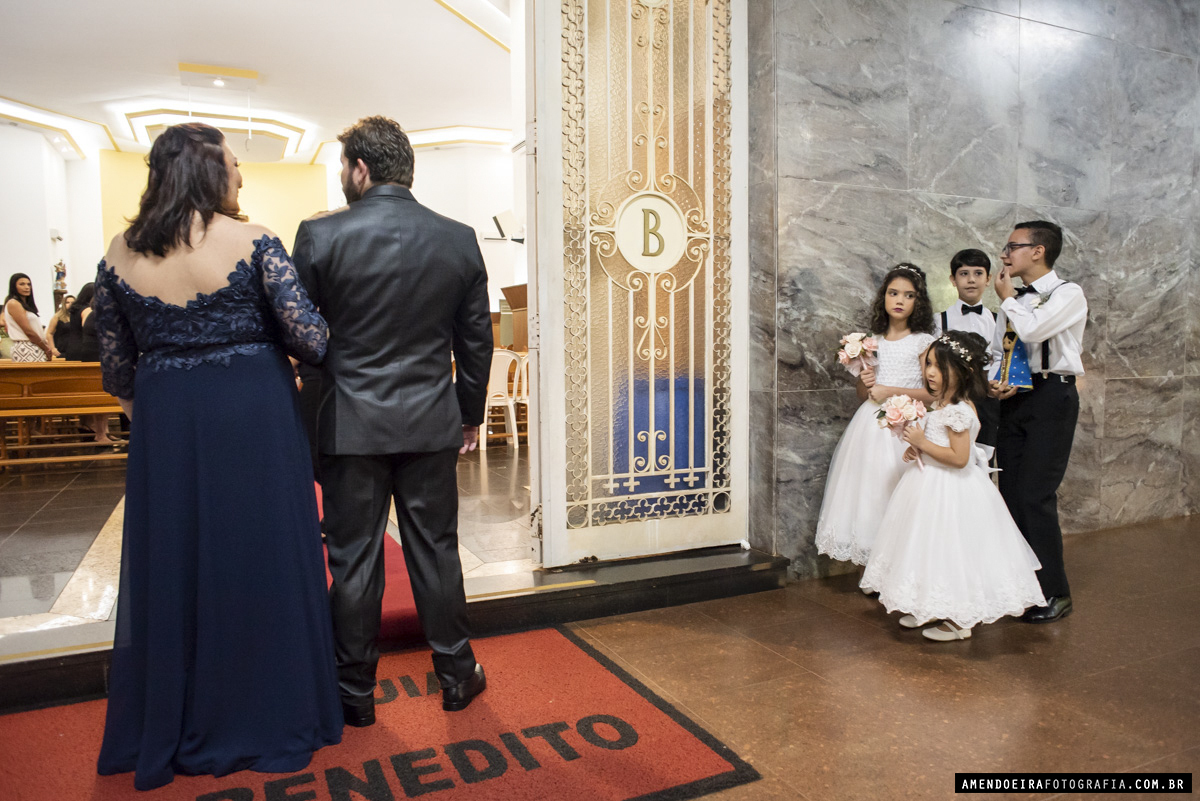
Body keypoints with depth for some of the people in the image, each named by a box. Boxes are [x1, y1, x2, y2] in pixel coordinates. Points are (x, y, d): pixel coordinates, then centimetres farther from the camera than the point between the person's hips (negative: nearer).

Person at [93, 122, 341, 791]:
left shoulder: (122, 254, 2)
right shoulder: (252, 242, -10)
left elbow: (117, 365, 7)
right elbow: (311, 338, -15)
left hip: (166, 427, 4)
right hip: (253, 420, -3)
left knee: (172, 565, 15)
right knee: (259, 561, 9)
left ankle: (171, 732, 31)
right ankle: (272, 721, 24)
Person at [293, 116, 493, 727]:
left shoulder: (320, 236, -8)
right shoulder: (459, 239, 0)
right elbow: (476, 340, 5)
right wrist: (471, 414, 16)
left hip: (351, 424, -2)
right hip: (432, 423, 2)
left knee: (354, 560, 9)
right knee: (435, 551, 13)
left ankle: (355, 693, 24)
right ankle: (456, 675, 27)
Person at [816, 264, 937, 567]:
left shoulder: (923, 342, 0)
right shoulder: (873, 342, 12)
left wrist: (891, 391, -12)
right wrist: (863, 381, -4)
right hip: (870, 424, 5)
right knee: (869, 488, 4)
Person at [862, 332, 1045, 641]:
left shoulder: (958, 410, -23)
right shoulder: (941, 404, 7)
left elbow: (959, 457, -28)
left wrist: (923, 443, -22)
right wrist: (916, 448, 2)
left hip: (950, 491, -10)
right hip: (931, 485, 10)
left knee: (949, 551, 0)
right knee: (931, 547, 18)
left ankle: (958, 621, 15)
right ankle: (929, 609, 32)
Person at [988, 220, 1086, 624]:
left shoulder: (1068, 294, -5)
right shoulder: (1015, 301, 15)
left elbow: (1031, 330, -22)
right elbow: (997, 352, 18)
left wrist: (1008, 298, -5)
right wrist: (994, 383, -2)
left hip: (1051, 397, -7)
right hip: (1014, 398, 7)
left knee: (1035, 496, -10)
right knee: (1011, 494, 8)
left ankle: (1054, 594, 4)